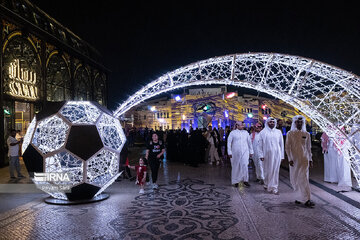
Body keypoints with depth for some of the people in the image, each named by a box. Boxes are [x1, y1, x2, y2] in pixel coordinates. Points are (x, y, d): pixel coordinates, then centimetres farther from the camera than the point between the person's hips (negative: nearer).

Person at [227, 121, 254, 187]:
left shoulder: (245, 132, 10)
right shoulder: (232, 133, 1)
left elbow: (249, 142, 15)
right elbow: (229, 143, 0)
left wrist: (251, 151, 14)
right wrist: (229, 152, -5)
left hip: (245, 152, 2)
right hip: (235, 153, -2)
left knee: (245, 166, -8)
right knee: (236, 167, 5)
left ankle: (245, 180, 3)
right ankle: (235, 181, 17)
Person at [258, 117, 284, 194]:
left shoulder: (278, 132, 8)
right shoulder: (263, 132, 3)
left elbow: (281, 144, 9)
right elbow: (260, 145, 3)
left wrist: (282, 156, 6)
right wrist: (261, 155, -5)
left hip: (277, 154, 1)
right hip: (267, 154, -1)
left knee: (275, 171, 0)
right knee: (267, 170, 4)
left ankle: (274, 188, 8)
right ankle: (266, 184, 24)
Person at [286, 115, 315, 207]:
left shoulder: (307, 134, 7)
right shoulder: (290, 134, 2)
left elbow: (309, 148, 13)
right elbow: (287, 147, 0)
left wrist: (310, 159, 11)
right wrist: (290, 159, -8)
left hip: (304, 159, 0)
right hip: (294, 160, 0)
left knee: (303, 179, -8)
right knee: (294, 180, 5)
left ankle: (306, 200, -5)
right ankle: (300, 197, 19)